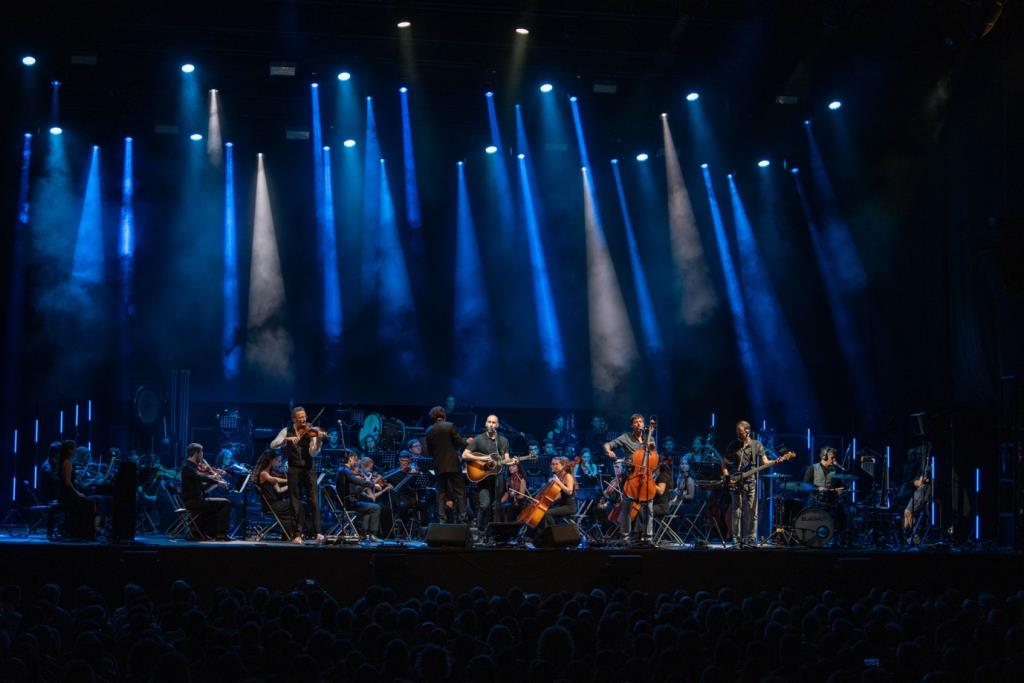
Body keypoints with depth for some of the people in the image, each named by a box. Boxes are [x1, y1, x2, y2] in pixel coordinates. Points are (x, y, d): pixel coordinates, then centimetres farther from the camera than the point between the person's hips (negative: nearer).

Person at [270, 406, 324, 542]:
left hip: (309, 469, -1)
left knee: (314, 500, -9)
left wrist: (318, 442, -28)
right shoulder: (287, 432, 5)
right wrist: (287, 439, -21)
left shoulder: (310, 431, 1)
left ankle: (317, 532, -12)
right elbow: (273, 445, -6)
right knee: (295, 501, 2)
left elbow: (313, 453, -9)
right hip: (294, 470, 1)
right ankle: (299, 532, 7)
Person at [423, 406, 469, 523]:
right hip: (453, 464, -4)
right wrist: (467, 442, 12)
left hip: (439, 466, 4)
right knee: (459, 492, 0)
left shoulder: (429, 431, 5)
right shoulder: (450, 426, -6)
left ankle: (442, 519, 3)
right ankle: (462, 519, -7)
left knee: (441, 492, 10)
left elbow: (429, 451, 10)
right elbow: (460, 442, -8)